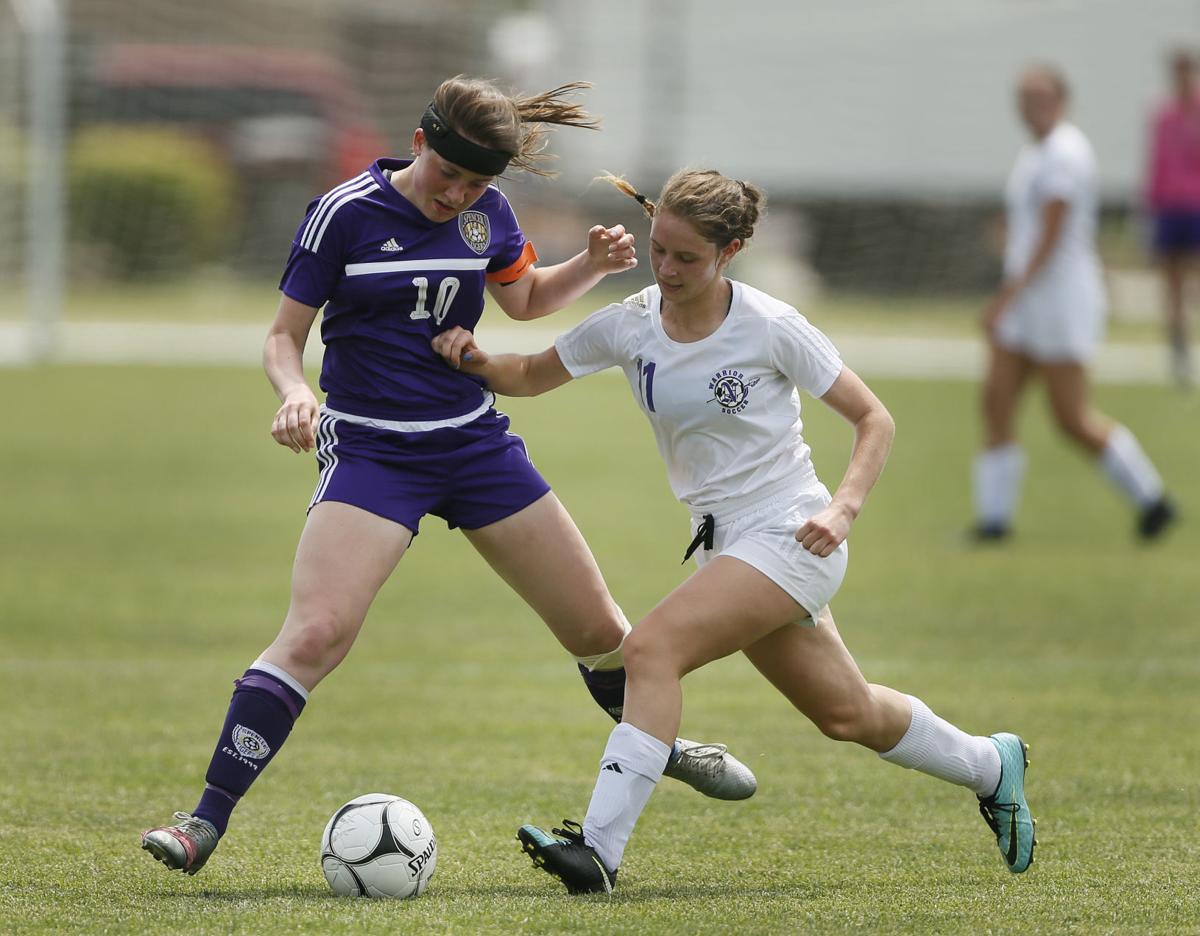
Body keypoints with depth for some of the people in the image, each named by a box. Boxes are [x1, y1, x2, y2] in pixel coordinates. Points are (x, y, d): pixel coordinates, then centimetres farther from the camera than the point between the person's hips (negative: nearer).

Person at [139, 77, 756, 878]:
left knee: (596, 628, 10)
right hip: (370, 451, -4)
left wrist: (594, 266, 2)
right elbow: (285, 336, -5)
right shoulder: (345, 215, -11)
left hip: (476, 443, 5)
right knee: (316, 633, -24)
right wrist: (294, 392, -26)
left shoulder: (488, 213, 1)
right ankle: (206, 821, -20)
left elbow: (525, 298, 21)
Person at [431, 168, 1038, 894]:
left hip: (790, 537, -6)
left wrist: (842, 510, -20)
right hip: (723, 542, 6)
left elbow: (873, 418, -6)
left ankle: (600, 849, -29)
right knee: (846, 712, 17)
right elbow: (532, 376, 11)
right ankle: (991, 766, 43)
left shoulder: (770, 328, -14)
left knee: (653, 648, -25)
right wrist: (478, 362, -10)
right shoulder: (630, 326, -1)